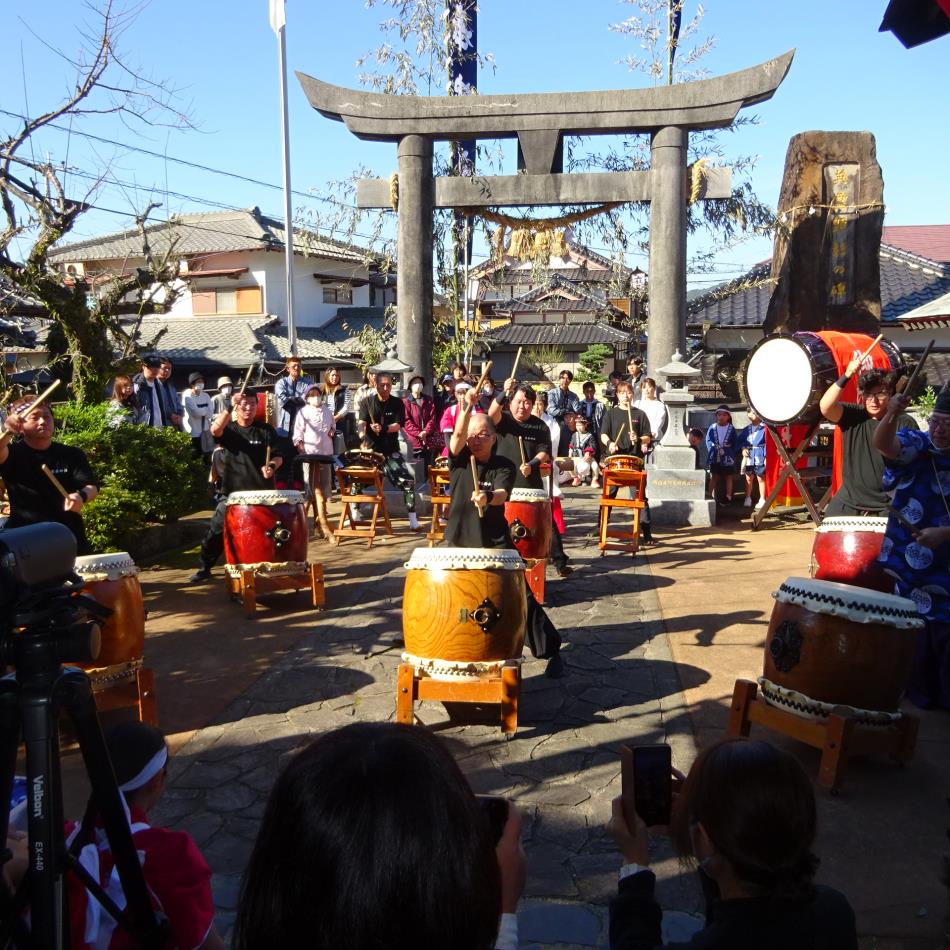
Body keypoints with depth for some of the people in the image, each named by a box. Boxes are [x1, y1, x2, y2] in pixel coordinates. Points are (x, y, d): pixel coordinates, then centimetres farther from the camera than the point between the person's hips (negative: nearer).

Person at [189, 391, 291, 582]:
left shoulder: (266, 430, 4)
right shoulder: (228, 429, 4)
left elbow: (278, 455, -2)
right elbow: (215, 430, -20)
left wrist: (272, 466, -24)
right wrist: (229, 407, -28)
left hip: (261, 493, 0)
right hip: (232, 492, 1)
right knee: (215, 532, 3)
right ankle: (205, 568, 20)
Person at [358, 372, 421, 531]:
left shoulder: (397, 403, 1)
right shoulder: (367, 402, 1)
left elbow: (397, 426, -9)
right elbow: (361, 423, -11)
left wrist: (382, 429, -29)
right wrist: (362, 435, -33)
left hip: (391, 450, -1)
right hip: (371, 449, 1)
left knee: (408, 481, -12)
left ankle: (413, 520, -7)